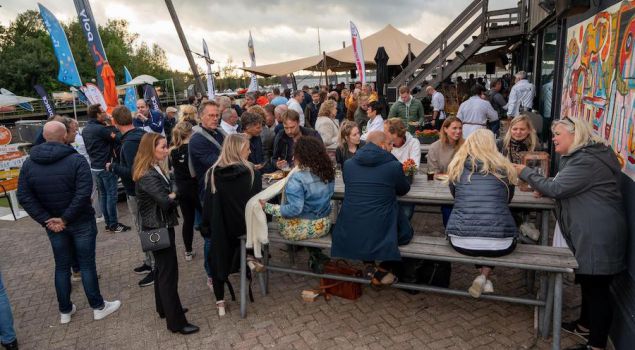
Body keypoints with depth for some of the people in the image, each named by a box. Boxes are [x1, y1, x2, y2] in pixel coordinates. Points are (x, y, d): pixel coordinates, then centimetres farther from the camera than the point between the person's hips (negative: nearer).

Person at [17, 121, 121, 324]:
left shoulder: (29, 163, -1)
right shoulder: (76, 160, -15)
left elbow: (24, 197, -5)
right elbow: (83, 194, -24)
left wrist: (46, 220, -7)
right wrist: (66, 218, -15)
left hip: (53, 224, 4)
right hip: (81, 222, -4)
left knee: (62, 266, 16)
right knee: (87, 265, 6)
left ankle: (65, 311, 27)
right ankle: (98, 307, 18)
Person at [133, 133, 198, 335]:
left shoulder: (155, 169, 8)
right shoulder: (147, 176, -23)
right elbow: (165, 201, -28)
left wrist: (169, 196, -12)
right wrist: (173, 194, -8)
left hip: (160, 226, 10)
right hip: (158, 229, -10)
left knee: (162, 269, 20)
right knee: (169, 273, -4)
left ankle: (164, 308, 35)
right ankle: (176, 322, 4)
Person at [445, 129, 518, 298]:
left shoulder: (458, 166, 6)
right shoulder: (503, 167, 6)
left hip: (461, 241, 1)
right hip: (500, 244, 0)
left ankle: (482, 276, 19)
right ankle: (484, 276, 16)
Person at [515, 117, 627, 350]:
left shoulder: (587, 161, -19)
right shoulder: (581, 156, 16)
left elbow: (556, 188, -22)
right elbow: (565, 188, 21)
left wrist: (524, 172, -12)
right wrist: (545, 189, 2)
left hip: (598, 235, -11)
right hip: (589, 232, 11)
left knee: (596, 287, -1)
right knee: (588, 282, 22)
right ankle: (585, 326, 38)